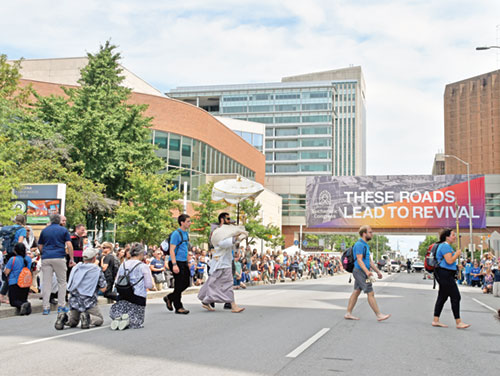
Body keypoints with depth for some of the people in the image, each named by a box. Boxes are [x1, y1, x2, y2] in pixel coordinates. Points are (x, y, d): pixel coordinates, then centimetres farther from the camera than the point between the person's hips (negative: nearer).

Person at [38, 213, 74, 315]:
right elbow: (69, 245, -3)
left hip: (46, 258, 2)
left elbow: (40, 246, 14)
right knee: (62, 282, 8)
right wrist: (71, 259, 1)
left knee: (46, 283, 2)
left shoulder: (44, 230, 13)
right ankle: (61, 306, 5)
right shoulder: (63, 230, 6)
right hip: (59, 258, -2)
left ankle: (46, 307, -1)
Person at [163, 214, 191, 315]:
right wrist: (174, 265, -24)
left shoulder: (186, 233, 14)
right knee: (179, 285, -3)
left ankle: (169, 298, 25)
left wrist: (188, 262, 21)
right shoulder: (176, 234, -13)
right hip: (177, 262, -9)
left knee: (186, 283, 11)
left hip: (184, 262, 9)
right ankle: (178, 307, 6)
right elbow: (171, 250, -17)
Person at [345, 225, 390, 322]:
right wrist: (367, 271, -35)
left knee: (356, 292, 11)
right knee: (370, 293, -7)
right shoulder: (359, 244, -15)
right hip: (360, 272, -10)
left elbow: (370, 261, 21)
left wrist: (378, 271, 18)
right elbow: (359, 260, -22)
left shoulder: (365, 245, 17)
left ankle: (348, 313, 14)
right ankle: (379, 315, -4)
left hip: (361, 273, 10)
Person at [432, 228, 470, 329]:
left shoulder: (447, 246, 20)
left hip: (446, 275, 11)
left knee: (442, 297, 10)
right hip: (444, 274, -11)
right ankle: (459, 322, -7)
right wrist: (457, 253, -8)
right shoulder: (445, 246, -14)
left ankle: (436, 321, 12)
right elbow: (449, 261, -22)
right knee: (455, 297, -9)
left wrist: (456, 255, 13)